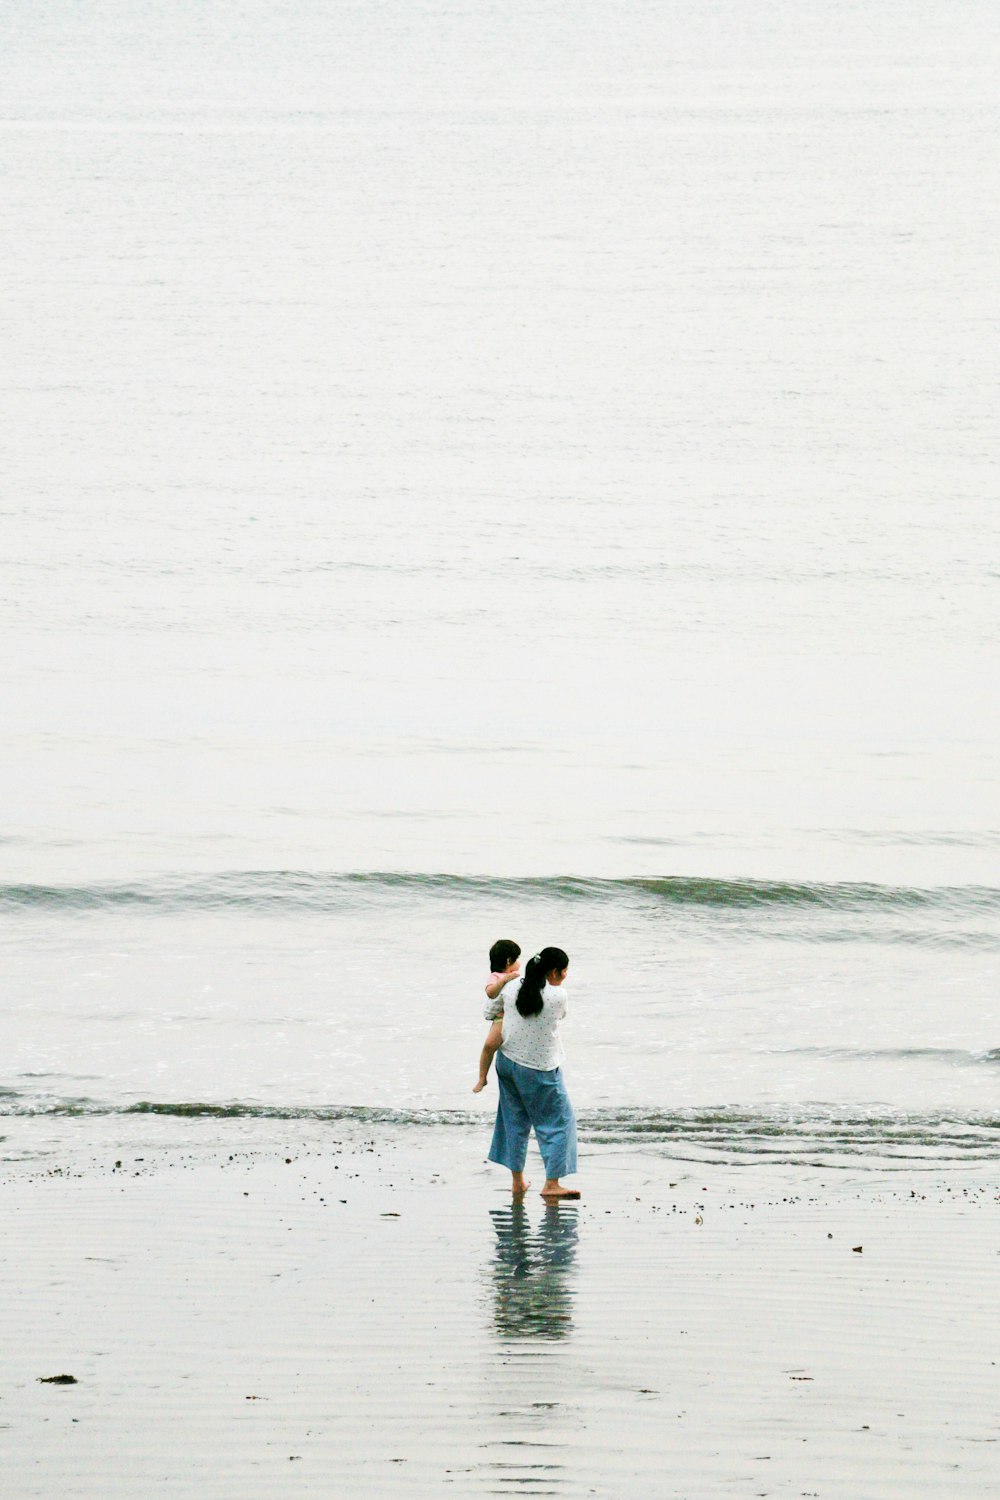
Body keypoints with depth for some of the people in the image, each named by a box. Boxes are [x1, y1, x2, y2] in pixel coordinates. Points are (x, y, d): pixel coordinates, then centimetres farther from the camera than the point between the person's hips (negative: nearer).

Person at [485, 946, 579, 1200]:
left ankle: (517, 1181, 21)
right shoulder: (558, 996, -16)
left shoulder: (513, 987, -3)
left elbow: (489, 1012, 9)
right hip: (540, 1069, -5)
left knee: (515, 1121, 17)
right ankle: (552, 1183, 2)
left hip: (507, 1062, 6)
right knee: (559, 1121, 7)